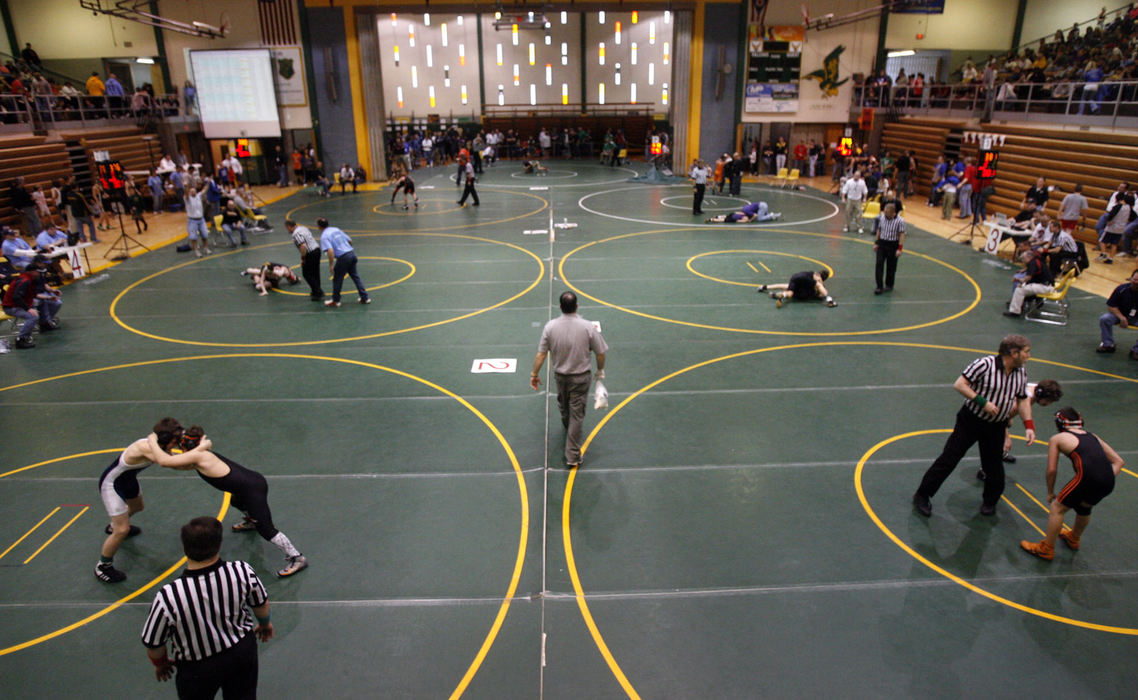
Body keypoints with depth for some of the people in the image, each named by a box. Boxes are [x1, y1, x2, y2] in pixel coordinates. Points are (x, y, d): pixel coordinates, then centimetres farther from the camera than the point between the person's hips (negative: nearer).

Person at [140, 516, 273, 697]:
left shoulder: (168, 597, -34)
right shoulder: (242, 571, -27)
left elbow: (153, 644, -15)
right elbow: (261, 604, -6)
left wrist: (160, 663, 9)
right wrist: (265, 624, 17)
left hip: (198, 669, -1)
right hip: (242, 652, 2)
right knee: (243, 694, 28)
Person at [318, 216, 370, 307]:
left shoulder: (324, 236, -7)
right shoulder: (336, 229, 15)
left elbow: (330, 251, -21)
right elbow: (350, 240, 18)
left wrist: (331, 265, -17)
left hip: (343, 257, -7)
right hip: (351, 253, 7)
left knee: (337, 279, 10)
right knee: (355, 276, 17)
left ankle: (335, 301, 22)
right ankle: (365, 298, 19)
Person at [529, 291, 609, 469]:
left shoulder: (550, 327, -14)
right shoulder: (588, 327, -18)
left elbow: (541, 354, -9)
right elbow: (600, 353, -10)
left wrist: (534, 374, 3)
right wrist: (600, 371, 8)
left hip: (560, 376, 3)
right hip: (581, 377, -2)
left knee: (564, 408, 27)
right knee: (577, 414, 5)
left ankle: (567, 430, 56)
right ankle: (573, 456, 9)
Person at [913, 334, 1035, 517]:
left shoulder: (1021, 372, 2)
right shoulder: (985, 364, -19)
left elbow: (1022, 400, 12)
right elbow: (959, 384, -20)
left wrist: (1029, 425, 1)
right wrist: (982, 402, -25)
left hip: (996, 427, 5)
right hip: (970, 420, -5)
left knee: (994, 466, 8)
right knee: (949, 458, -1)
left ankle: (990, 502, 34)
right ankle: (922, 495, 10)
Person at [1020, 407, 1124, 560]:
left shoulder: (1057, 439, 11)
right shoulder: (1092, 436, 27)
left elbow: (1052, 470, 8)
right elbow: (1118, 461, 23)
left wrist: (1050, 493, 20)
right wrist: (1106, 482, 21)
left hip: (1087, 477, -6)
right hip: (1108, 483, 7)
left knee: (1057, 507, 12)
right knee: (1084, 507, 33)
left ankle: (1046, 549, 18)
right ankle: (1074, 538, 57)